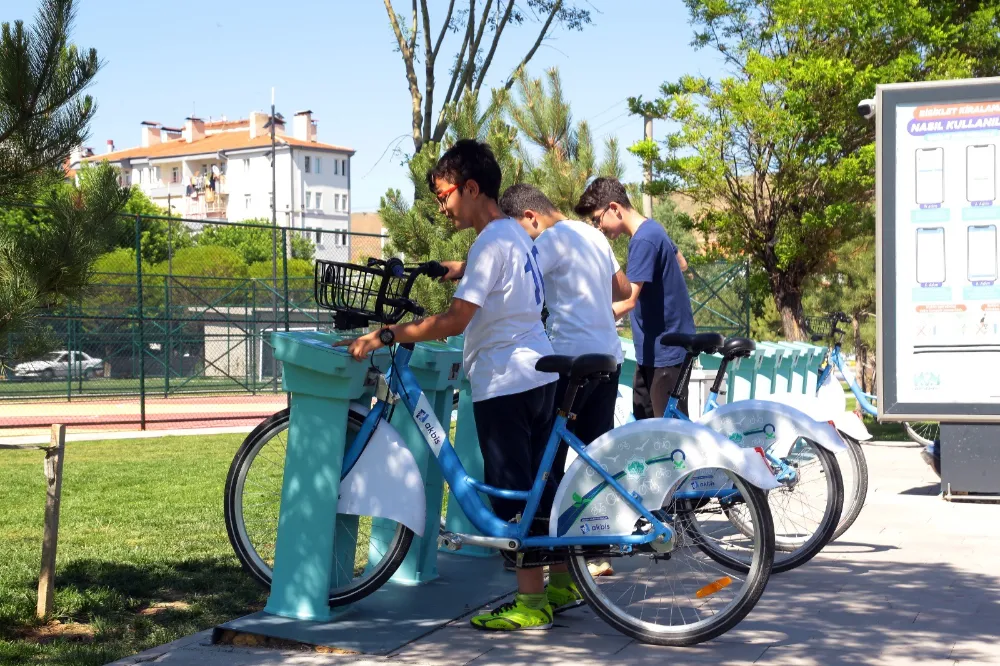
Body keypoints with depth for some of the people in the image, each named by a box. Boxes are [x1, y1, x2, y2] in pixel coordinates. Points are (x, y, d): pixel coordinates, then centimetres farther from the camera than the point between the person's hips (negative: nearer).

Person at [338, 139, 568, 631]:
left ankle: (531, 603, 1)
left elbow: (454, 321, -23)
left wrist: (383, 336, -21)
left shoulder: (491, 242, -16)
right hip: (539, 373, 10)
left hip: (504, 382, -9)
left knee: (512, 492, -4)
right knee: (541, 484, 15)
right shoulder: (515, 233, 14)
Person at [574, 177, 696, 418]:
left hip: (666, 349, -10)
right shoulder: (651, 229, 9)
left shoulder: (643, 240, -22)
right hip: (653, 347, 10)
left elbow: (628, 300, -30)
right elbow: (682, 264, 26)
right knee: (642, 419, 15)